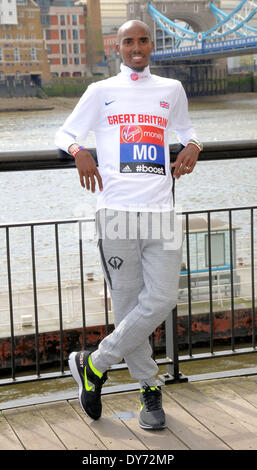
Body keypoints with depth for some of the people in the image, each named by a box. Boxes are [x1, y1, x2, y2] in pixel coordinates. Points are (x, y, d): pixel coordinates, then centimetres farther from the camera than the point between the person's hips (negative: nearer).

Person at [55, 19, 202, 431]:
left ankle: (95, 364, 8)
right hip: (116, 211, -2)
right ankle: (149, 390, 16)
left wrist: (193, 146, 8)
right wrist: (80, 153, -9)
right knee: (127, 304, -1)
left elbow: (186, 129, 32)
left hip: (161, 210, 2)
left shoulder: (171, 89, 17)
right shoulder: (101, 92, 11)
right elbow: (64, 135, 14)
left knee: (162, 300, -9)